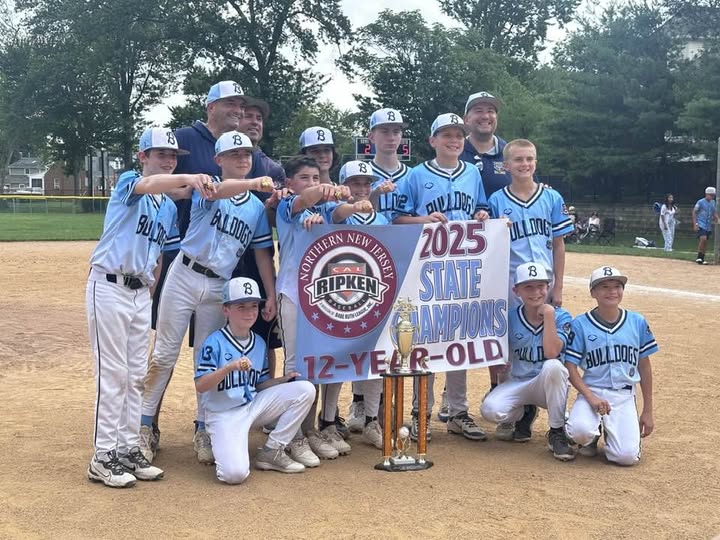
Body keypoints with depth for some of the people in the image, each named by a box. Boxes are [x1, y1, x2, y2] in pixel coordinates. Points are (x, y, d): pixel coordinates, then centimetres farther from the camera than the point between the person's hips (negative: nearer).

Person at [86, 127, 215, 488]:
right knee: (113, 374, -6)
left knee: (136, 376, 10)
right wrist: (189, 179, -49)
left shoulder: (171, 207, 14)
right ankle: (104, 457, 0)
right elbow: (148, 184, -31)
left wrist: (154, 287, 7)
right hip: (109, 286, -7)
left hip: (141, 292, 7)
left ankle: (129, 450, 18)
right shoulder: (128, 181, -6)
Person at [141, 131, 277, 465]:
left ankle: (203, 432, 19)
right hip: (184, 277, -3)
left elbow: (263, 253, 10)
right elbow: (218, 190, -29)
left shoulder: (257, 207, 9)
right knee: (164, 355, 0)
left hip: (219, 288, 4)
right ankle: (143, 426, 9)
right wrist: (253, 183, -47)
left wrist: (271, 295, 1)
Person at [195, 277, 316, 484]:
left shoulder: (259, 343, 8)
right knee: (235, 473, -29)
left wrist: (285, 379, -3)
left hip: (254, 406, 7)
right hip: (224, 414, -6)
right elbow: (200, 386, -19)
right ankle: (223, 446, 10)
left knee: (305, 389, -9)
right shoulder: (215, 342, -12)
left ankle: (272, 451, -1)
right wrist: (230, 367, -32)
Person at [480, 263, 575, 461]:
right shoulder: (510, 318, -1)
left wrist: (548, 315, -21)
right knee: (490, 409, -29)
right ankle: (523, 414, 11)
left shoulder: (561, 317, -6)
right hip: (518, 383, 2)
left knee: (553, 366, -37)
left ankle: (557, 432, -18)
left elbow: (551, 353, -23)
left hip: (550, 385, -2)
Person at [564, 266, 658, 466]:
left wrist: (648, 411, 9)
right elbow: (570, 367, -4)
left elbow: (644, 367, 10)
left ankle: (612, 432, 19)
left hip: (624, 396, 2)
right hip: (591, 391, -1)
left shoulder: (638, 322, 5)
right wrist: (590, 397, -18)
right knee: (580, 430, -33)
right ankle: (592, 436, 6)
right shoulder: (580, 324, -2)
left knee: (627, 456, -17)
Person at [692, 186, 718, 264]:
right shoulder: (700, 202, -7)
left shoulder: (713, 203, 11)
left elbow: (714, 214, 19)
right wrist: (695, 224, -12)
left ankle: (702, 259, 15)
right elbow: (694, 212, -5)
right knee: (703, 239, -23)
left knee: (705, 242, 8)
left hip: (708, 226, 6)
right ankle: (699, 257, -14)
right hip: (700, 225, -6)